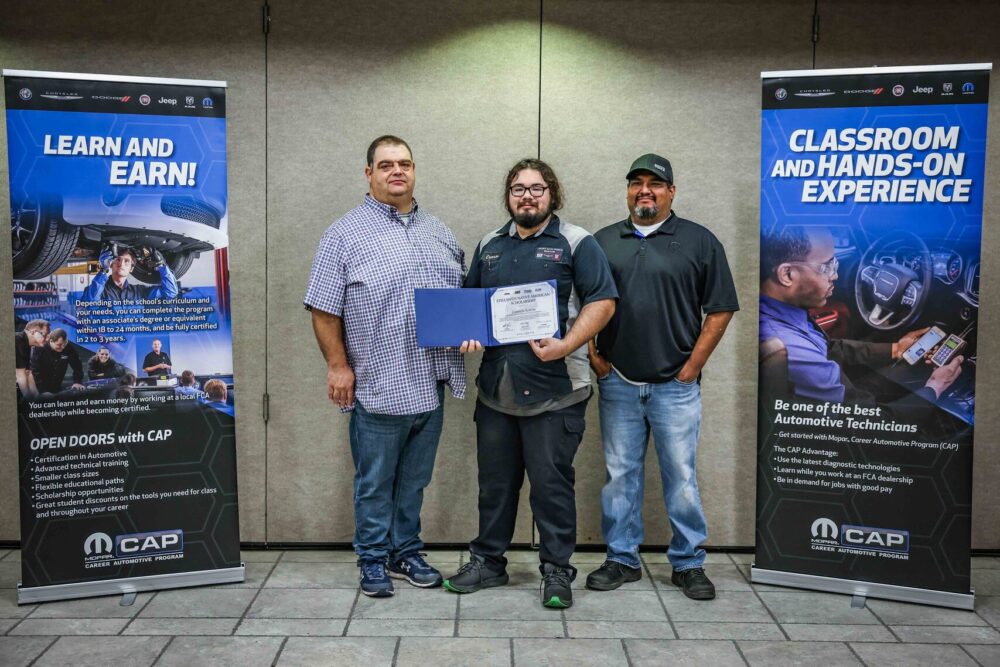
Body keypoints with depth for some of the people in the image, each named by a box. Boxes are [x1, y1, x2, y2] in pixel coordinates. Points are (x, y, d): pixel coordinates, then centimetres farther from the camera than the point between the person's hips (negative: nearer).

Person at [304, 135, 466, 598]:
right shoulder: (345, 234, -5)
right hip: (378, 386, -5)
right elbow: (324, 309, -7)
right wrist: (338, 365, -11)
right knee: (375, 482, 7)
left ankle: (406, 552, 31)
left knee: (414, 480, 17)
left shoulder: (439, 233, 12)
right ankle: (373, 559, 23)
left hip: (430, 384, 5)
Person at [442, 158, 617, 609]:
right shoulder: (490, 245, 16)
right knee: (495, 482, 15)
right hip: (495, 389, 5)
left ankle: (556, 571, 17)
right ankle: (488, 562, 29)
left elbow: (602, 302, -7)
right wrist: (467, 333, 1)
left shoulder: (575, 243, 0)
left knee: (552, 483, 2)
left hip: (554, 390, -5)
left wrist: (566, 345, -20)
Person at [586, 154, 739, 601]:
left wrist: (693, 366, -5)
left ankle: (688, 563, 18)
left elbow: (720, 309, 0)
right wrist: (593, 356, 3)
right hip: (616, 382, 3)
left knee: (681, 476, 3)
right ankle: (622, 559, 22)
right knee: (620, 474, 9)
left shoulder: (699, 241, 1)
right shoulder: (602, 242, 10)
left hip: (675, 385, -2)